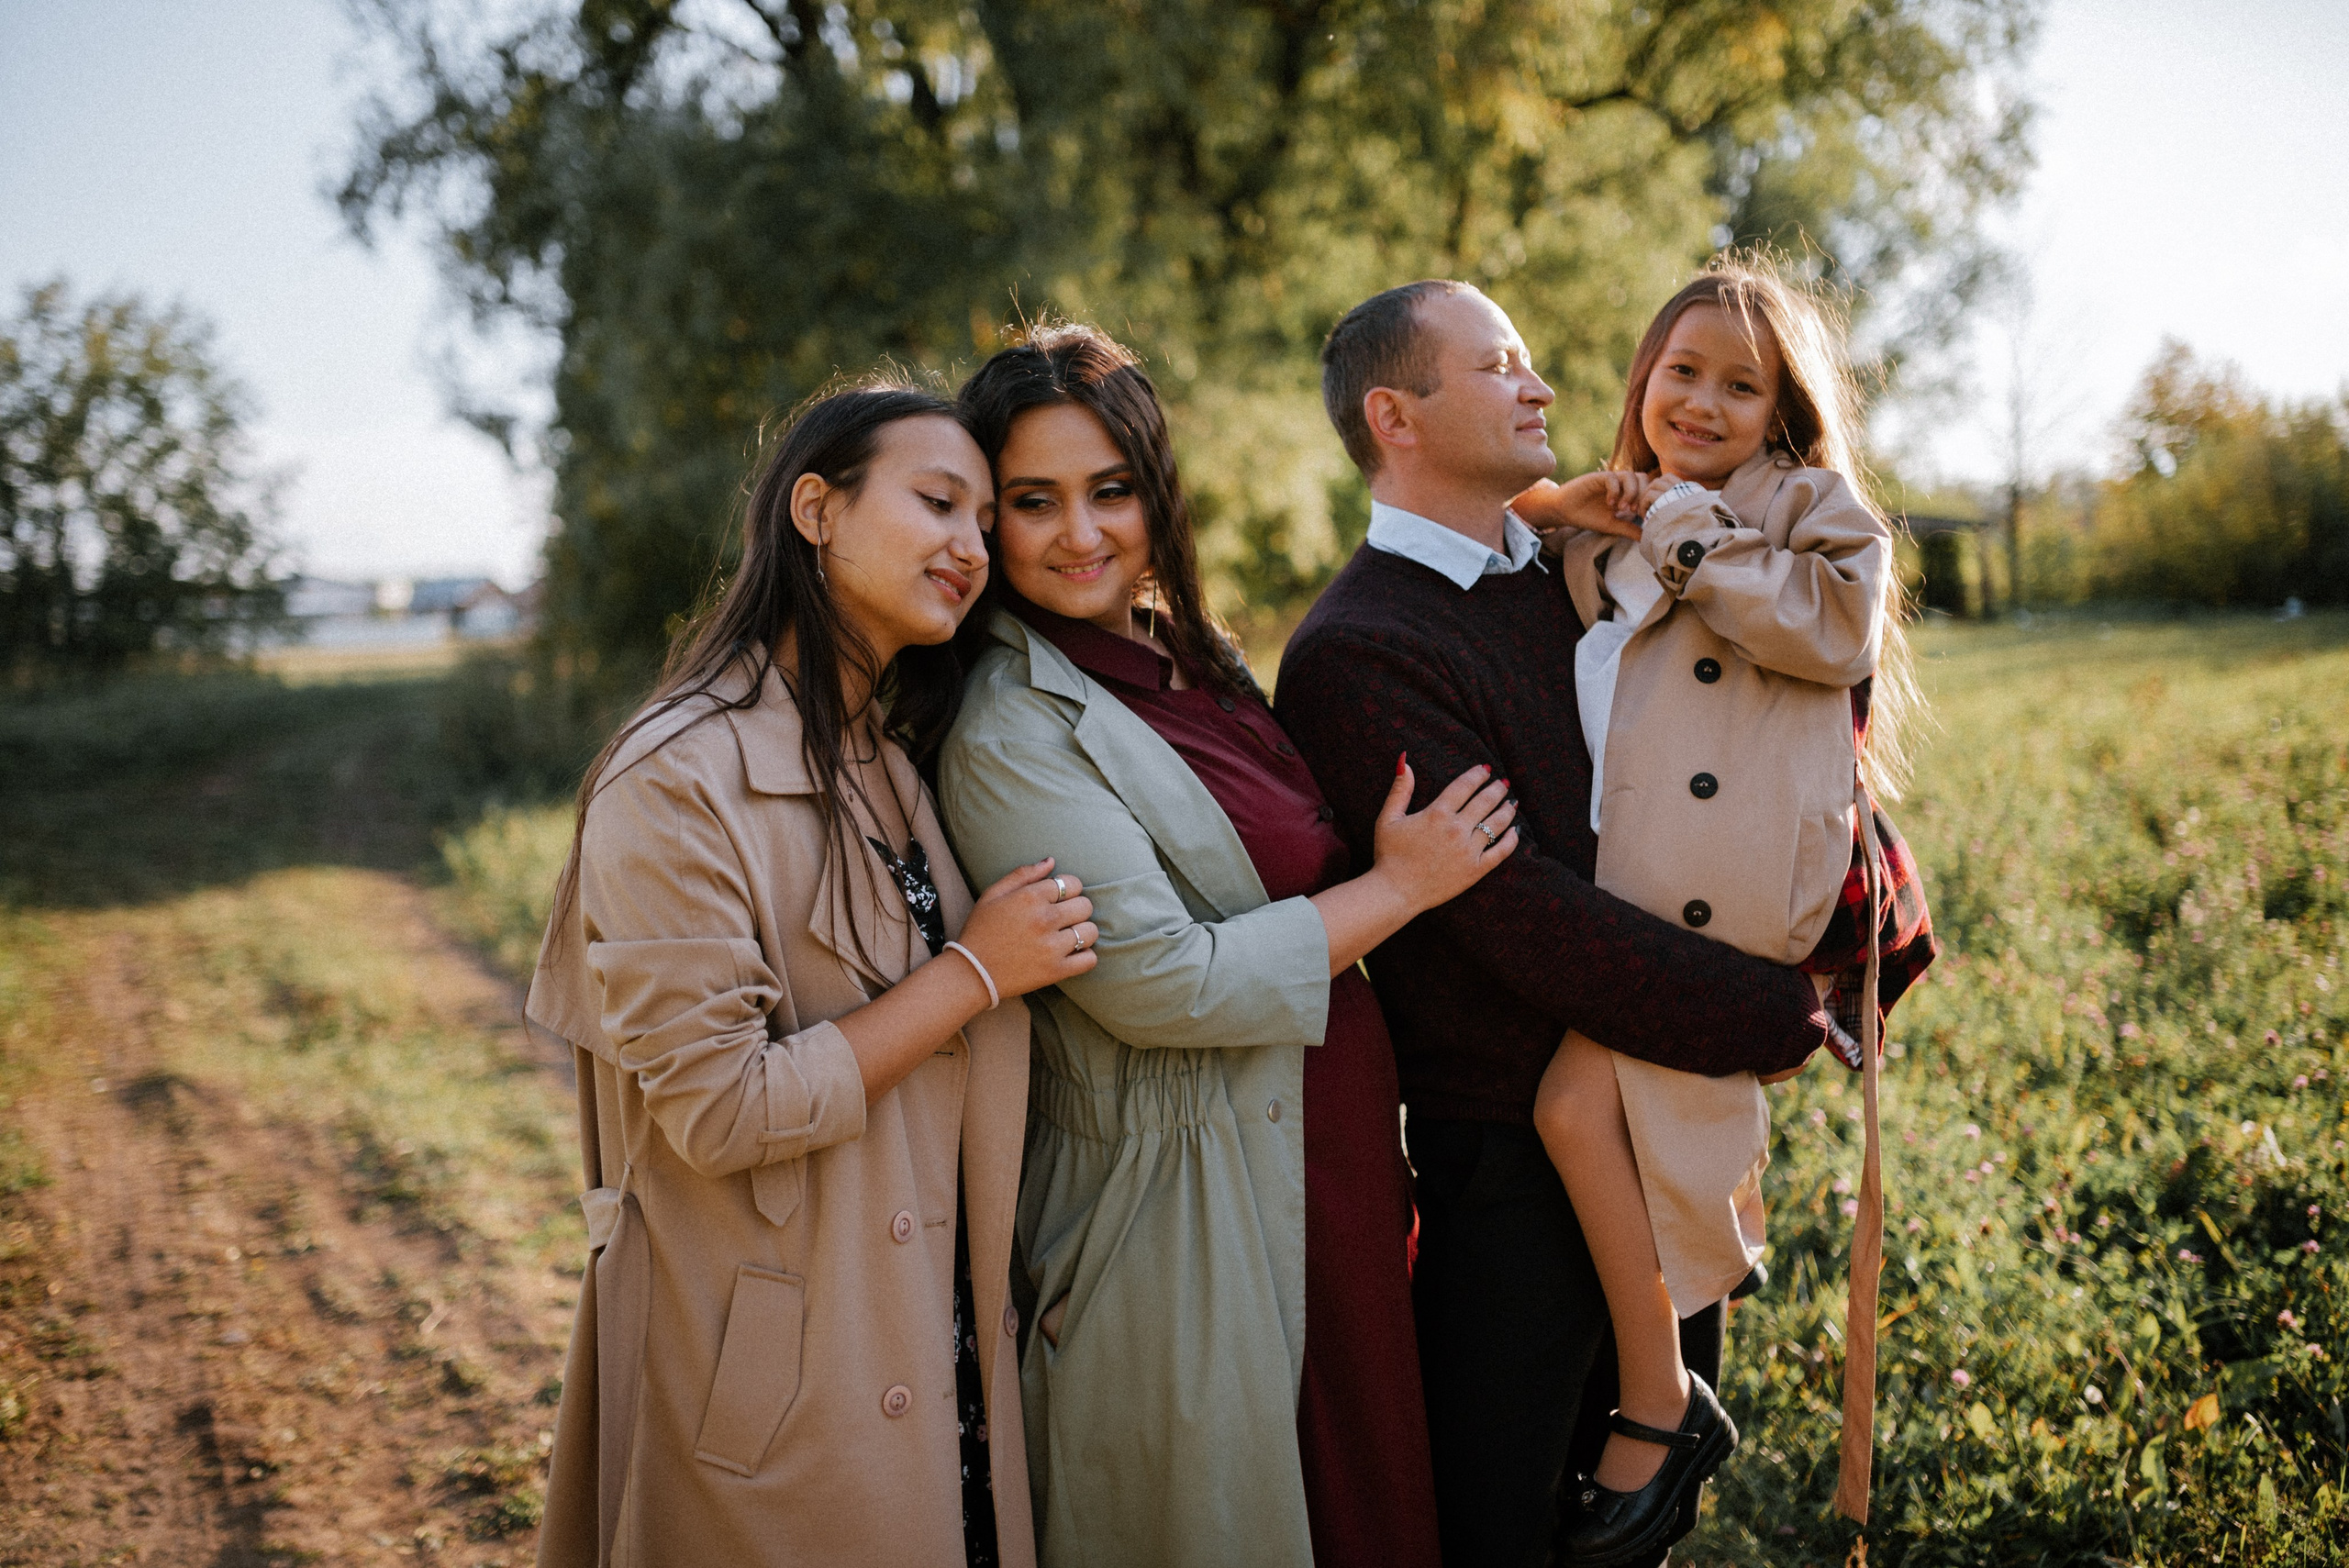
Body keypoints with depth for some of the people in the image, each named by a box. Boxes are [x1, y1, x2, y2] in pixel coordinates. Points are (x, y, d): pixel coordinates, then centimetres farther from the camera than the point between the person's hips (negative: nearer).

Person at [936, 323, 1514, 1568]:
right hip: (1189, 1209, -8)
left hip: (1320, 1164, 8)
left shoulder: (1190, 662, 9)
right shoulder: (1010, 738, -18)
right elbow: (1159, 983, -23)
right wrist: (1398, 887, -14)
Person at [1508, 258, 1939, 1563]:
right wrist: (1560, 512, 14)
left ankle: (1661, 1410, -5)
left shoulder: (1815, 507, 7)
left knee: (1580, 1098, -18)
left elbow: (1840, 627, -11)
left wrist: (1693, 533, -7)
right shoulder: (1613, 535, 24)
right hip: (1628, 881, 7)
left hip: (1743, 879, -7)